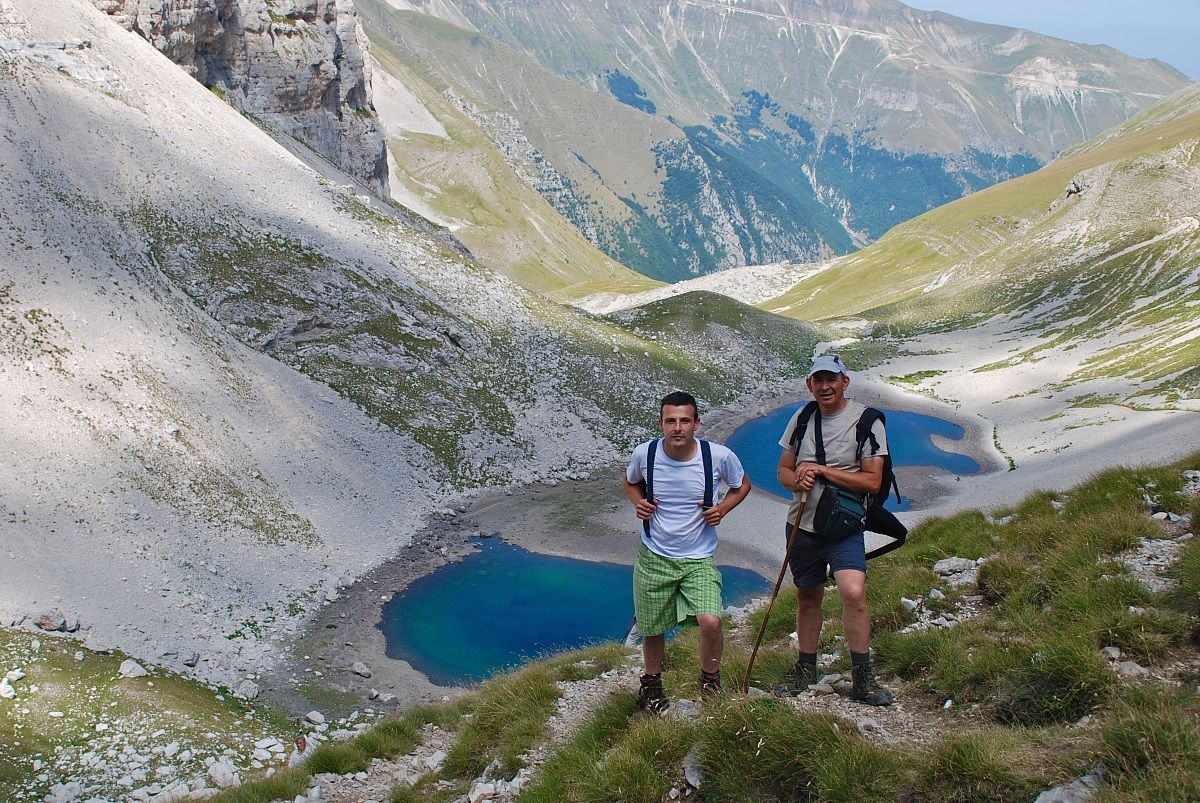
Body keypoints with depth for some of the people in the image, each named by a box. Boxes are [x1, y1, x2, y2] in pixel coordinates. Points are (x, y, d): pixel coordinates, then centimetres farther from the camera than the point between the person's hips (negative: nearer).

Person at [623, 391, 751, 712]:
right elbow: (631, 482, 13)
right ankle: (652, 682, 44)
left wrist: (723, 509, -11)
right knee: (652, 629, 13)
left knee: (710, 622, -21)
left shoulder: (719, 456, -14)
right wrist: (638, 503, -8)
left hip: (698, 559, -1)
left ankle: (710, 677, 11)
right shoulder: (644, 454, -11)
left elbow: (742, 485, 8)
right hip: (653, 557, 2)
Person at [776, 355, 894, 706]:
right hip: (802, 524, 4)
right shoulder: (802, 419, 7)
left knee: (854, 592, -21)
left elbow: (872, 481, -11)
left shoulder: (867, 422, -7)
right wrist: (798, 480, -10)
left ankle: (863, 678, -9)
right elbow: (783, 470, 13)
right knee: (807, 597, 15)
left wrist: (823, 471, -18)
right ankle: (805, 667, 33)